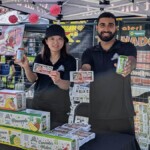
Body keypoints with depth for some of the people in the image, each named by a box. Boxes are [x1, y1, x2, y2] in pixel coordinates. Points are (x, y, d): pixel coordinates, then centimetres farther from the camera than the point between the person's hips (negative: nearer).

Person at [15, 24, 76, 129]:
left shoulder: (69, 60, -6)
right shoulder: (40, 58, 2)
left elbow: (66, 85, -13)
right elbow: (33, 79, -9)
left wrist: (57, 81, -36)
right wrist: (26, 67, -29)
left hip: (59, 105, -2)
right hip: (39, 102, 2)